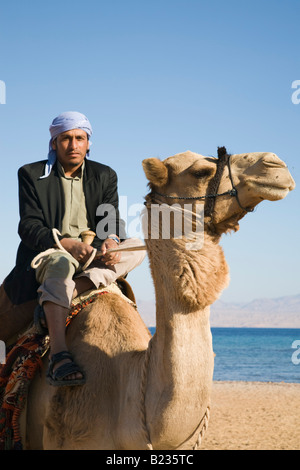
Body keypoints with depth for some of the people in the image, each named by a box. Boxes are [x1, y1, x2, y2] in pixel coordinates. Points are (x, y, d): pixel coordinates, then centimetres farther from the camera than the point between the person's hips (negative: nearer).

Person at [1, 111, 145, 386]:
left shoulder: (105, 176, 11)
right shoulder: (32, 174, 1)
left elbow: (112, 221, 4)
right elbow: (28, 227, -9)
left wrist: (111, 240, -22)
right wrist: (68, 244, -26)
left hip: (92, 258, 4)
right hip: (45, 255, -4)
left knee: (138, 247, -18)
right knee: (61, 262, -39)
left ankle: (72, 291, -33)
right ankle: (59, 356, -52)